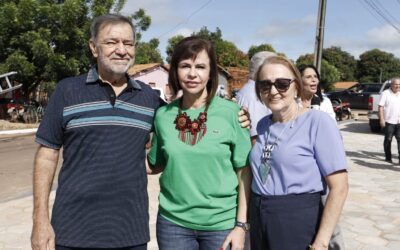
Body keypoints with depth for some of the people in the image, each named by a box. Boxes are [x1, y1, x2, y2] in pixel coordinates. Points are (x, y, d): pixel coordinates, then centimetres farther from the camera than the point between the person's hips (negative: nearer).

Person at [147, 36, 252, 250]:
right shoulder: (163, 115, -2)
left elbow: (244, 171, -5)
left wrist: (241, 224, -7)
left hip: (222, 223, -1)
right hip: (172, 221, 2)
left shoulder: (231, 112, -8)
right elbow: (156, 165, 10)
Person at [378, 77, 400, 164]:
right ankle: (388, 157, 17)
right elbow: (380, 107, -10)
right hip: (389, 121, -4)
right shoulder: (385, 94, -5)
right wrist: (381, 119, -17)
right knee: (388, 139, 6)